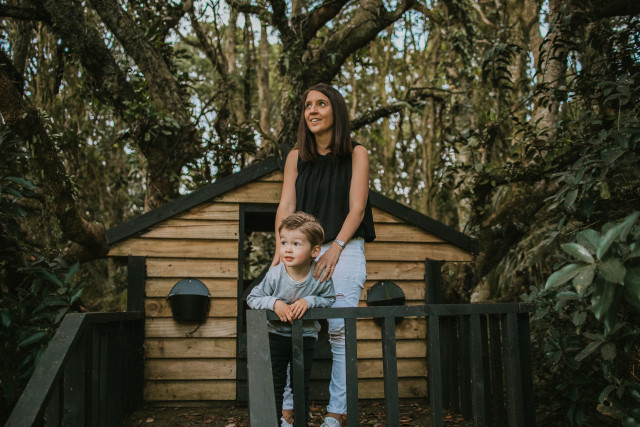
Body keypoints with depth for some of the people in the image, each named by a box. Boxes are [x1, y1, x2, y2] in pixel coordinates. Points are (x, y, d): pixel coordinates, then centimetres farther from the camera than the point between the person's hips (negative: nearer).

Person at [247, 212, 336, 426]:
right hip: (276, 335, 0)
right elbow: (252, 298, -11)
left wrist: (309, 301, -23)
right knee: (274, 385, 8)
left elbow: (329, 299, -5)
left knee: (301, 386, 10)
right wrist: (275, 303, -28)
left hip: (306, 336, 0)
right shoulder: (275, 274, -20)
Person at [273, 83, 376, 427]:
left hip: (345, 250, -2)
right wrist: (281, 250, -9)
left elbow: (356, 207, -4)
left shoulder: (356, 154, 4)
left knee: (339, 330, -9)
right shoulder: (296, 157, 12)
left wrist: (335, 248, -15)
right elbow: (286, 206, 5)